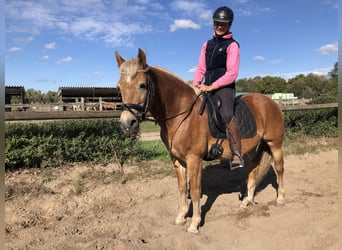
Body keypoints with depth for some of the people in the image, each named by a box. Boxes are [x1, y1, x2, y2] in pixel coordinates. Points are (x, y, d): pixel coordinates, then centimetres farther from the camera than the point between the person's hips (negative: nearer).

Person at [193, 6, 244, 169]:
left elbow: (232, 73, -10)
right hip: (207, 88, 7)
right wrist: (195, 85, -1)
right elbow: (200, 69, 16)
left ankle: (237, 155, -28)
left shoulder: (232, 45, 0)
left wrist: (212, 86, -17)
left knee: (226, 114, -32)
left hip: (224, 87, -7)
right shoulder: (207, 44, 18)